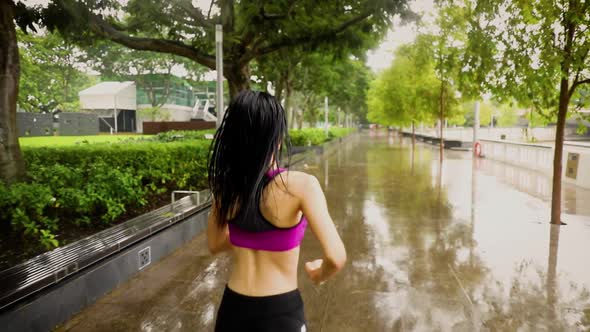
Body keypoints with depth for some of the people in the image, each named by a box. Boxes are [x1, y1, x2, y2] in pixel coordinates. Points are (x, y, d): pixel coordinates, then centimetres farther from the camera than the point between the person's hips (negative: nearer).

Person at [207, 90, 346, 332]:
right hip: (279, 311, -3)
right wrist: (319, 274, -4)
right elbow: (336, 258, -24)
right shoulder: (302, 185, -21)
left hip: (232, 307, 4)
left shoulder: (226, 185, -6)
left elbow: (215, 245, 8)